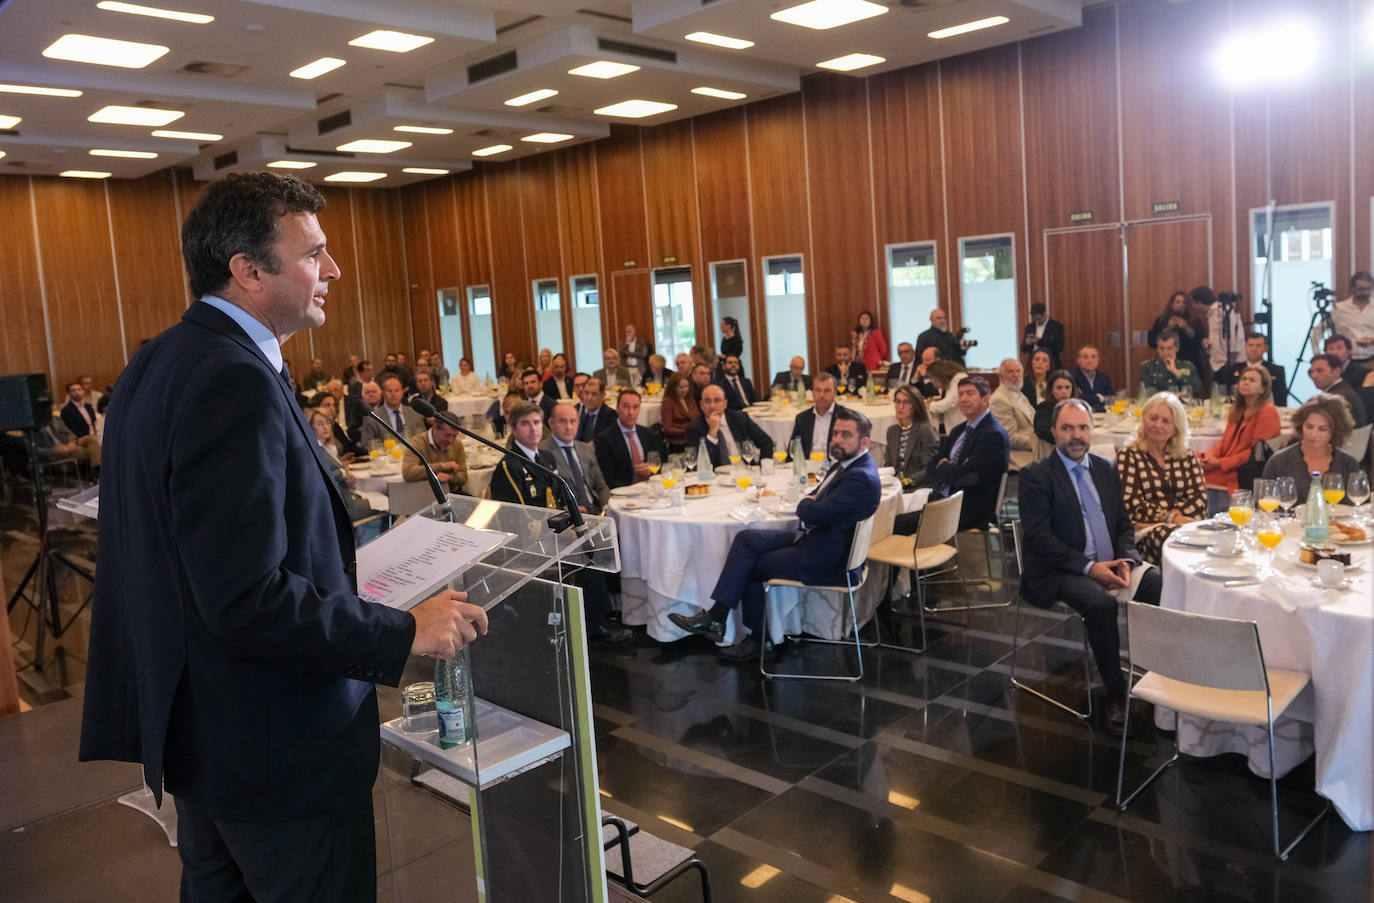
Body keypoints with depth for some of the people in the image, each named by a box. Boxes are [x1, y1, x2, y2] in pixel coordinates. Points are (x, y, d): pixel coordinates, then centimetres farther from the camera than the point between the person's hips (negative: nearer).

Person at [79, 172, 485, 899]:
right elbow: (245, 598, -30)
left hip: (193, 723, 10)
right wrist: (405, 633, -22)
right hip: (274, 748, -10)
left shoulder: (156, 364, 5)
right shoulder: (236, 381, -26)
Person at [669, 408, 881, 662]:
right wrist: (811, 503, -3)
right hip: (812, 539, 10)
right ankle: (715, 617, -7)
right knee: (745, 539, -4)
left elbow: (813, 514, -27)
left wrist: (806, 504, -5)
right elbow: (815, 499, 19)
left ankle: (760, 641, 13)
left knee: (749, 567, -2)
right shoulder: (847, 463, 10)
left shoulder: (862, 479, -24)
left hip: (823, 562, -10)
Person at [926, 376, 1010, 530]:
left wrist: (943, 466, 1)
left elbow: (965, 476, -18)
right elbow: (931, 470, 14)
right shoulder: (958, 430, 18)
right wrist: (948, 470, -7)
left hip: (971, 511, -8)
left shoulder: (994, 435, -10)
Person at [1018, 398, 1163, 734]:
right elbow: (1039, 537, -12)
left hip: (1111, 565, 6)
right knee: (1100, 603, -33)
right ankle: (1115, 692, -17)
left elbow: (1124, 524, 16)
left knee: (1162, 583, -20)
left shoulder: (1105, 469, 15)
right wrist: (1089, 567, -19)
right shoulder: (1036, 476, -4)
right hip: (1061, 573, -5)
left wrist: (1126, 561, -5)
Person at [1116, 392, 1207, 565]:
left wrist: (1175, 514, -12)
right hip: (1146, 530, -3)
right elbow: (1130, 504, -3)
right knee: (1170, 535, -38)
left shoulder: (1188, 458, 20)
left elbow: (1200, 498, 7)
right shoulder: (1128, 456, 8)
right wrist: (1170, 518, -13)